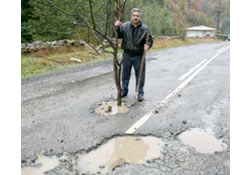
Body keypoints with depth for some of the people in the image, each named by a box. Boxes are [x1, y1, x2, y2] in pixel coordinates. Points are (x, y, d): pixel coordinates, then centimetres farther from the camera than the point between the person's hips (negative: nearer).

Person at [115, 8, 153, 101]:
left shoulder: (145, 29, -5)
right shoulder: (125, 26, -1)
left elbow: (150, 40, -2)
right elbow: (118, 35, -2)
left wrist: (148, 45, -24)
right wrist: (117, 27, -20)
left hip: (139, 55, -2)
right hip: (127, 54, 2)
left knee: (140, 75, 6)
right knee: (125, 73, 14)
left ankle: (140, 93, 21)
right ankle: (124, 90, 32)